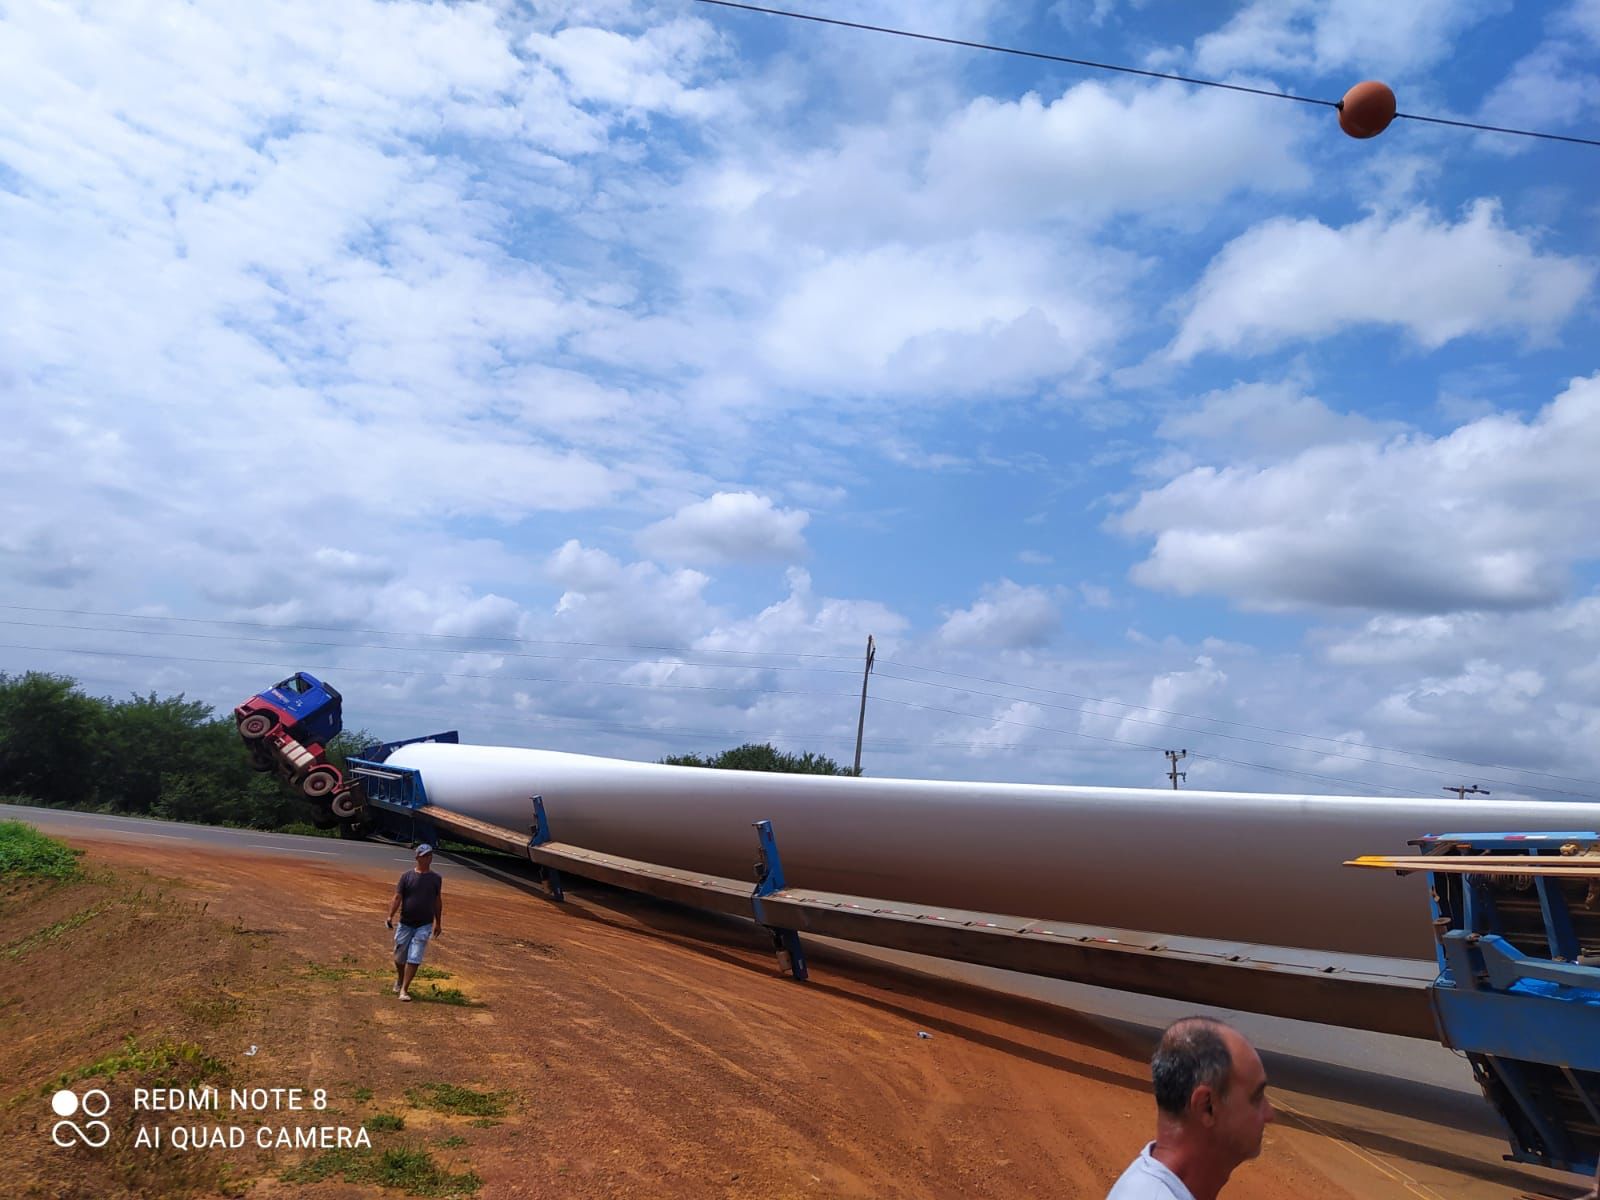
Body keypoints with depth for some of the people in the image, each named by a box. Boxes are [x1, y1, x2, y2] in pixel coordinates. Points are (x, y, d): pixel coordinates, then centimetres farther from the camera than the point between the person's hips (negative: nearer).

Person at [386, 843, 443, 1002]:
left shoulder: (436, 878, 2)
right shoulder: (407, 876, -4)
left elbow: (438, 901, 10)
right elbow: (397, 898, -7)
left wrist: (438, 923, 13)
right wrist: (390, 916, -21)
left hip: (424, 926, 0)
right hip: (405, 924, 0)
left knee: (414, 959, -7)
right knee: (400, 957, 12)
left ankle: (404, 990, 1)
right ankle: (399, 979, 41)